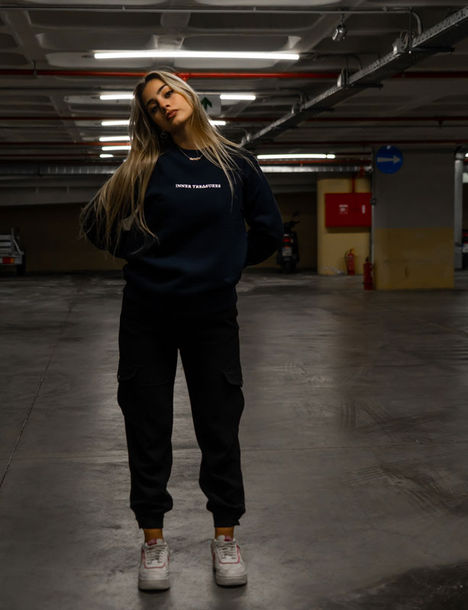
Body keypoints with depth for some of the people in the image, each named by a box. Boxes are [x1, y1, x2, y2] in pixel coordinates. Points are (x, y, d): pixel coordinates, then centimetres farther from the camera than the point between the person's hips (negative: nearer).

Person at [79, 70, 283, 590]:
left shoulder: (236, 164, 1)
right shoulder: (145, 166, -1)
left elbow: (268, 230, 10)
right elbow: (95, 223, 3)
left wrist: (226, 262, 10)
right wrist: (143, 255, 1)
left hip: (213, 313, 0)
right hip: (147, 315, 0)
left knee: (220, 426, 7)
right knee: (147, 426, 7)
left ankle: (225, 537, 23)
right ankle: (153, 539, 21)